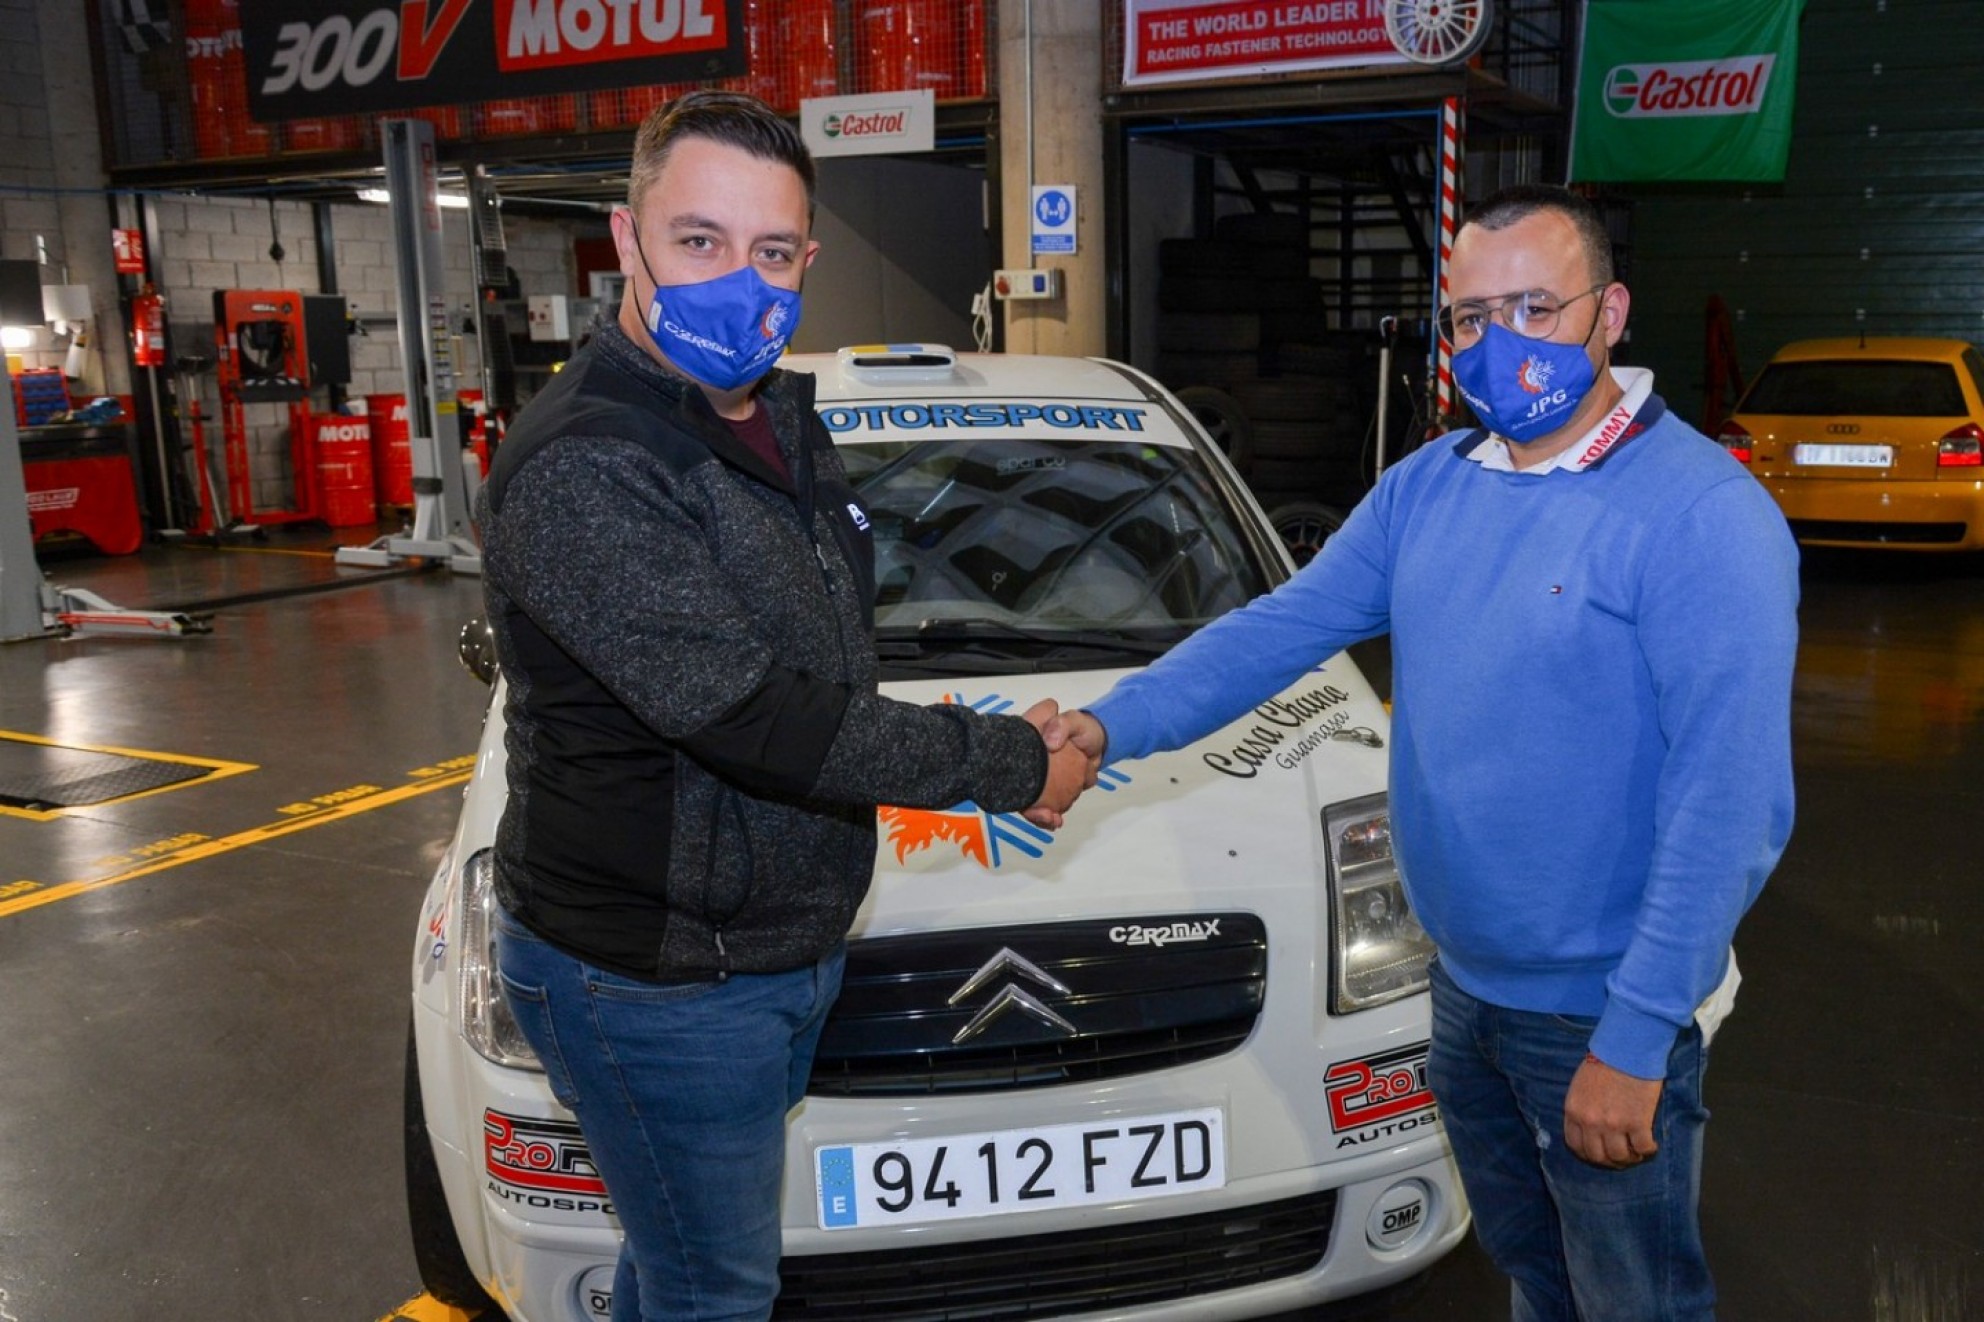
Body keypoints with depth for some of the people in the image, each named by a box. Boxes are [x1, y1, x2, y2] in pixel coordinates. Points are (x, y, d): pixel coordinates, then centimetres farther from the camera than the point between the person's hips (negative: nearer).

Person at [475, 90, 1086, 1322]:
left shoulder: (781, 418, 5)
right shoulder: (581, 470, -25)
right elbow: (752, 719, -30)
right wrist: (1006, 761, -21)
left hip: (792, 942, 8)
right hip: (656, 984, -8)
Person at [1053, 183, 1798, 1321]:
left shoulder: (1703, 515, -21)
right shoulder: (1427, 487, 3)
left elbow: (1730, 804, -23)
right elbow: (1281, 626, 2)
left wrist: (1637, 1041, -23)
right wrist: (1114, 724, -11)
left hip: (1601, 1013, -6)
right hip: (1464, 981, 7)